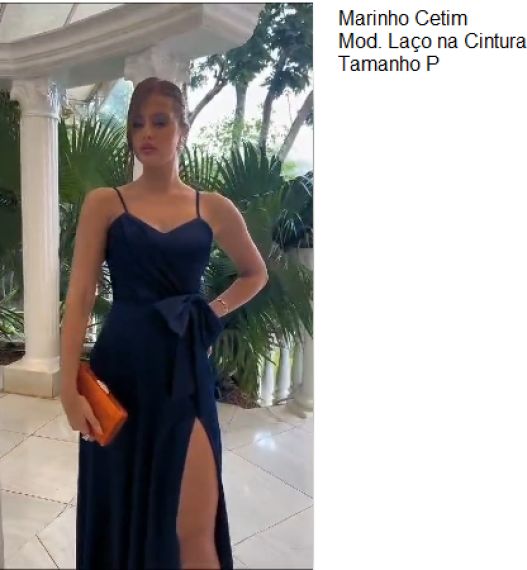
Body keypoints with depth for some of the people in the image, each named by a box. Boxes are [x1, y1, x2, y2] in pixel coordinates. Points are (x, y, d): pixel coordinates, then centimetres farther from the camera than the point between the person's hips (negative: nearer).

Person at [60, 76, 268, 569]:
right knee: (119, 513, 13)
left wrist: (212, 312, 7)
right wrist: (69, 388, -10)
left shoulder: (214, 209, 5)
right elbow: (79, 298, -3)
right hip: (120, 371, 0)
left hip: (184, 371, 1)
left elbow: (255, 274, 21)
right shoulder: (104, 203, 1)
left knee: (195, 530, 1)